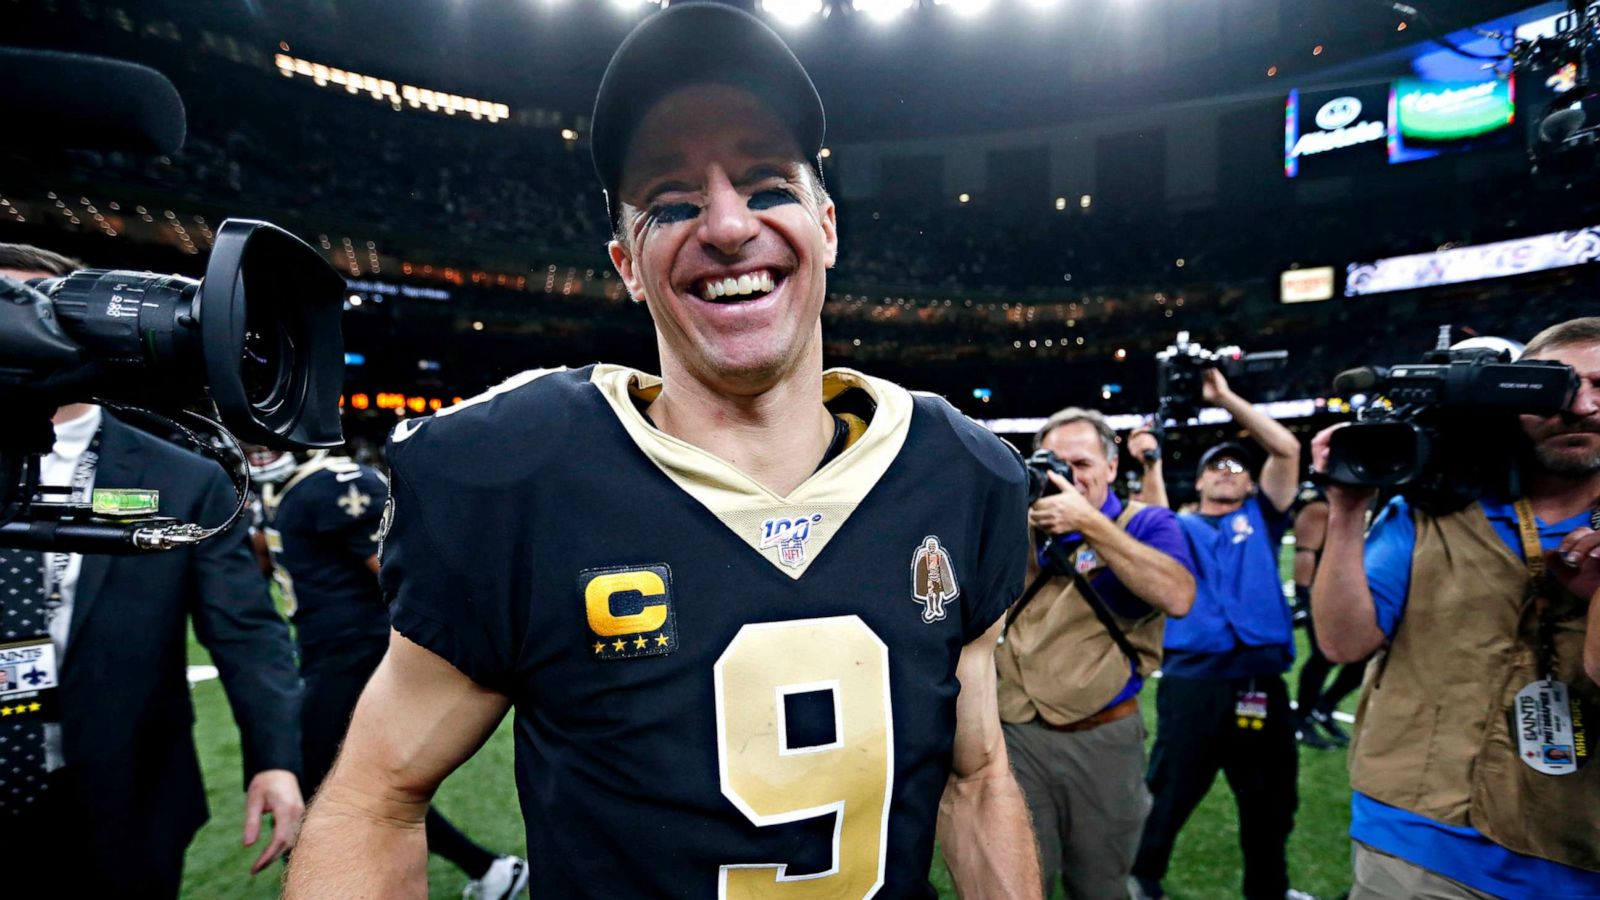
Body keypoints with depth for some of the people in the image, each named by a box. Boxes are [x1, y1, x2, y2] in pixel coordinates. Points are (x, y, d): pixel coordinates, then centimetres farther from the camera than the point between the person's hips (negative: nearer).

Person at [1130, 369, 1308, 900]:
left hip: (1260, 681, 2)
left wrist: (1226, 398, 6)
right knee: (1171, 792, 7)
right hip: (1193, 678, -2)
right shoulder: (1179, 528, 15)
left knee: (1271, 799, 17)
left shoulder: (1260, 519, 15)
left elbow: (1288, 450, 7)